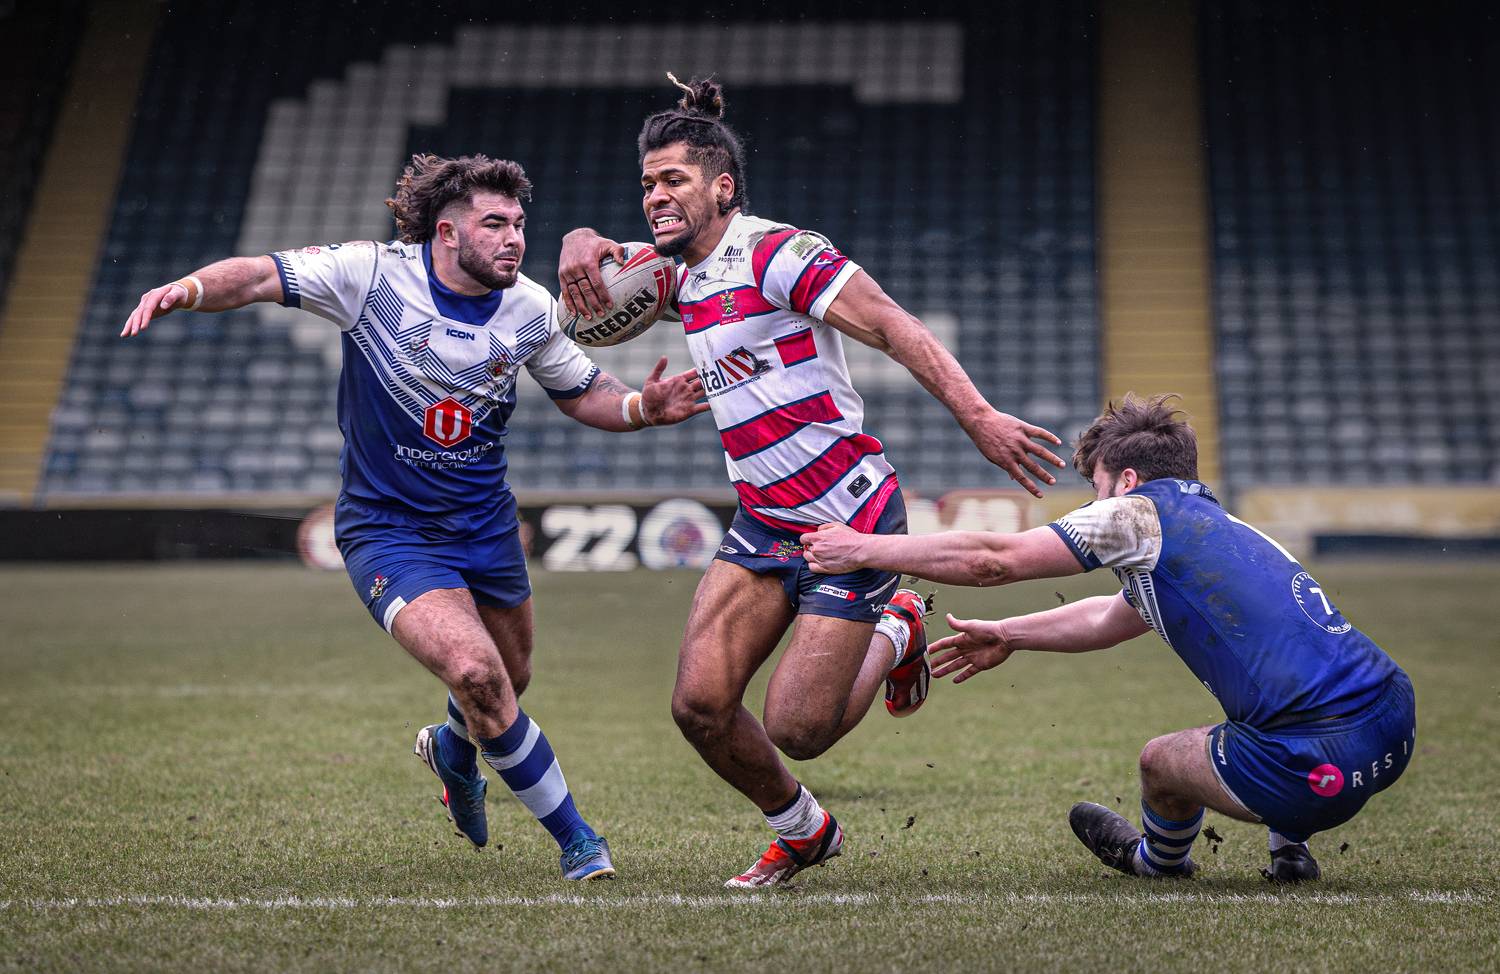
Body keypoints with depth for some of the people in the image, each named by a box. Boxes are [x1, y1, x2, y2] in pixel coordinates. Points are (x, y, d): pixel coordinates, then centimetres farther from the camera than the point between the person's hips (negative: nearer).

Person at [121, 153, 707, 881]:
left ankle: (452, 751, 57)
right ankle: (574, 838, -5)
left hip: (484, 522, 5)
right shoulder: (374, 274, -16)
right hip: (387, 528, -5)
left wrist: (645, 407, -11)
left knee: (508, 684, 18)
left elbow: (581, 393, 9)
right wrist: (188, 288, -40)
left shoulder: (531, 308, -3)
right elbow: (260, 277, -20)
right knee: (473, 671, -24)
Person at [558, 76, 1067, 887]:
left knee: (796, 729, -7)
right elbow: (601, 278, 27)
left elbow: (894, 327, -20)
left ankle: (894, 634, 23)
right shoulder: (685, 279, 11)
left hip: (849, 525, -7)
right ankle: (802, 833, 21)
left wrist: (976, 415, -31)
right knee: (699, 705, -5)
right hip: (763, 527, 8)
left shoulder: (776, 254, -14)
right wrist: (581, 244, 1)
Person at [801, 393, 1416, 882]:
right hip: (1396, 727, 8)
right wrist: (1007, 635, 47)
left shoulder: (1140, 511, 1)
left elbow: (993, 561, 4)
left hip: (1324, 767, -8)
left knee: (1160, 760, 17)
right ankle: (1290, 848, 36)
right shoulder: (1223, 528, 26)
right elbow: (1110, 621, 40)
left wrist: (863, 549, 12)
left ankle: (1160, 858, 48)